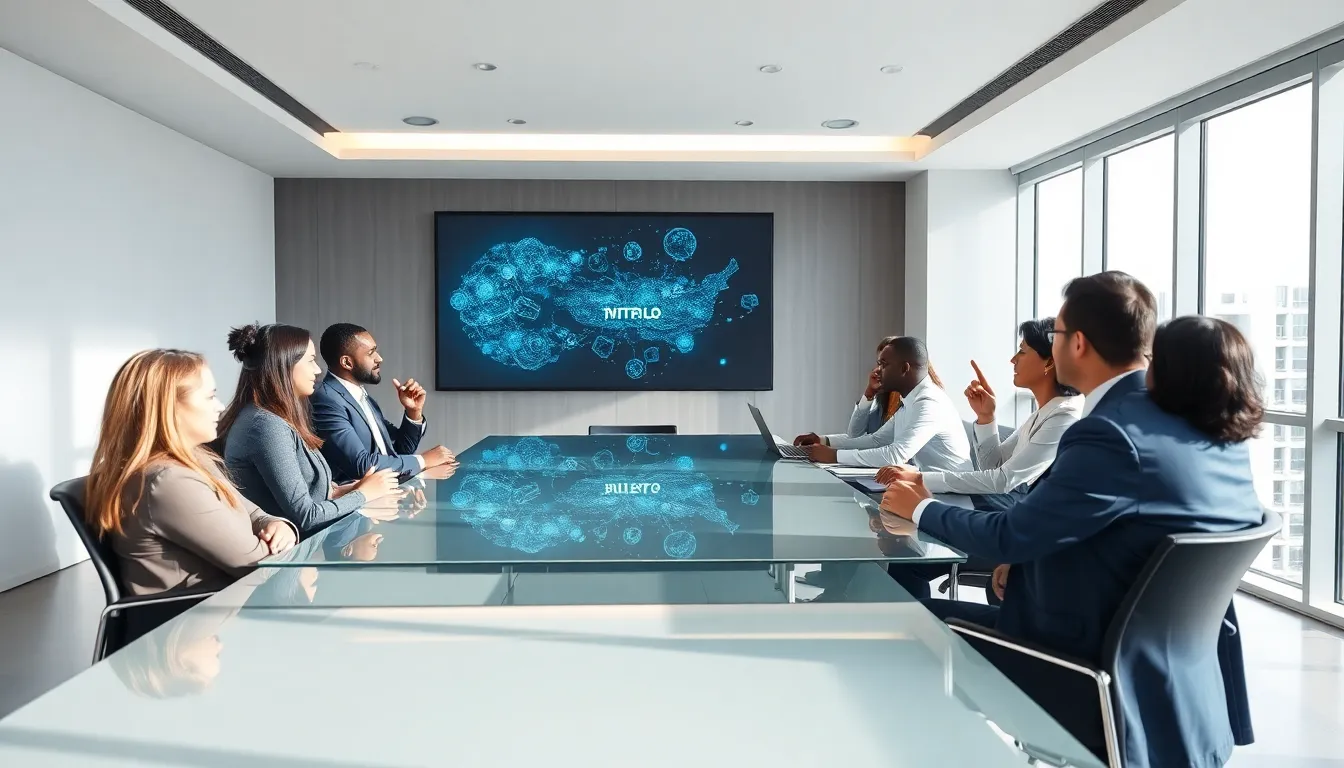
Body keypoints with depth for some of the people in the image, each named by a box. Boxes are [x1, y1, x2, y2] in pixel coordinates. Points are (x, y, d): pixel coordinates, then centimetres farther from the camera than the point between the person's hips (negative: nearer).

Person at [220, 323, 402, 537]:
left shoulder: (275, 418, 10)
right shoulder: (267, 425, -20)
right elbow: (304, 516, -20)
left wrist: (334, 492, -2)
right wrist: (364, 493, -9)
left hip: (304, 538, 9)